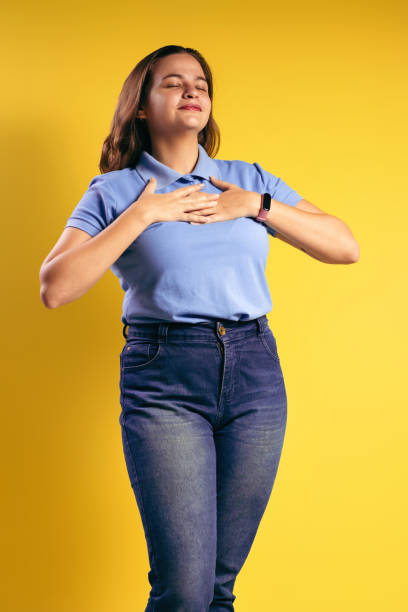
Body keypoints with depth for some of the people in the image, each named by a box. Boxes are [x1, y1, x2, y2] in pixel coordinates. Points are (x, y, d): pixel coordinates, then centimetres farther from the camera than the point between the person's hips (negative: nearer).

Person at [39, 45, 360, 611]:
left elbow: (346, 247, 9)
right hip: (163, 383, -3)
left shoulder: (250, 180, 15)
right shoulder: (113, 192, 6)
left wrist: (256, 205, -1)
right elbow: (55, 288, -7)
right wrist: (143, 213, -9)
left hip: (256, 377, 3)